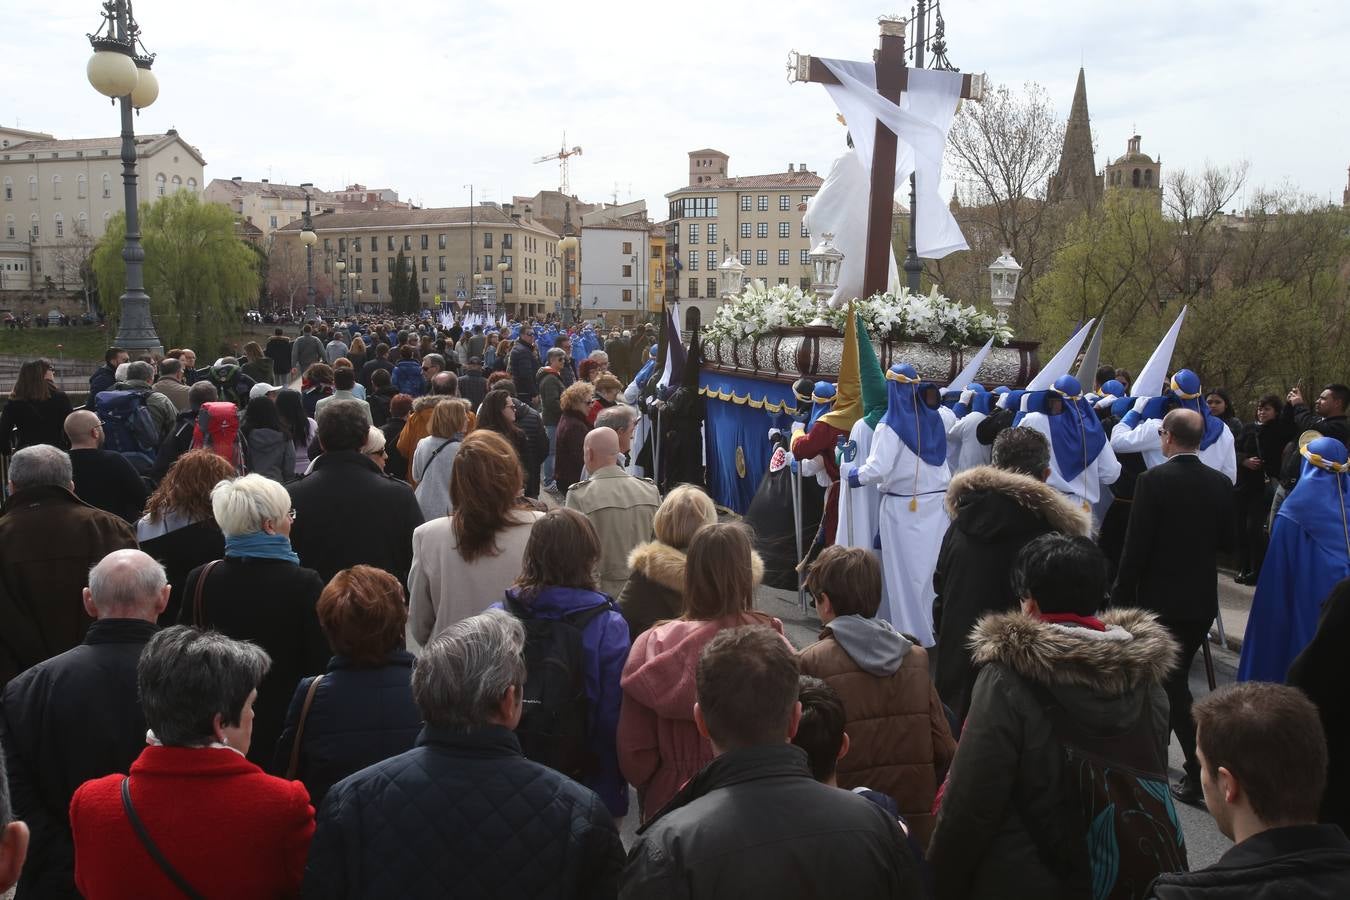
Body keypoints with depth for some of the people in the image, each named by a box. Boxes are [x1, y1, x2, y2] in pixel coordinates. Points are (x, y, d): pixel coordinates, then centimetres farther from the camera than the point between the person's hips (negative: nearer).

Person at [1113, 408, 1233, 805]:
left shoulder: (1154, 480, -16)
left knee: (1172, 683, 3)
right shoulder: (1221, 483, 0)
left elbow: (1136, 545, -16)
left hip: (1160, 598, -5)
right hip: (1202, 599, 6)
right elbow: (1225, 539, 9)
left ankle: (1199, 773, 2)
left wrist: (1121, 595, -8)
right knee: (1174, 675, 19)